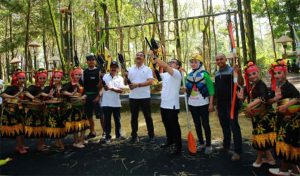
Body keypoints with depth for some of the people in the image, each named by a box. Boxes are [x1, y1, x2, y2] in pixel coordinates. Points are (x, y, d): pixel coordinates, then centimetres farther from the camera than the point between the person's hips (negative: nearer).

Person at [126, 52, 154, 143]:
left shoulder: (147, 69, 0)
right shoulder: (130, 69, 10)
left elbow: (150, 81, -13)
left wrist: (138, 84, -20)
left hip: (144, 97, -3)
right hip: (133, 97, 3)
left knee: (148, 117, 5)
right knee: (134, 117, 10)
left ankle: (151, 136, 17)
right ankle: (134, 135, 22)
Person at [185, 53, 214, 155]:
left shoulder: (204, 74, -8)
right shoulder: (189, 75, 8)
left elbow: (211, 89, -10)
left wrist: (211, 104, -13)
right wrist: (185, 89, -1)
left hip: (203, 104, -5)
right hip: (192, 104, 5)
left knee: (205, 124, 5)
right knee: (197, 125, 13)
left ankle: (208, 145, 18)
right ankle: (201, 144, 27)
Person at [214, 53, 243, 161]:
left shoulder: (232, 71, -8)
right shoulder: (217, 74, 12)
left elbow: (241, 84, -21)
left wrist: (239, 73, -40)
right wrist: (217, 103, 16)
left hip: (231, 103, -7)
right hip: (220, 104, 7)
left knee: (234, 126, -4)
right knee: (224, 126, 16)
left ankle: (237, 151, 3)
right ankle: (226, 146, 31)